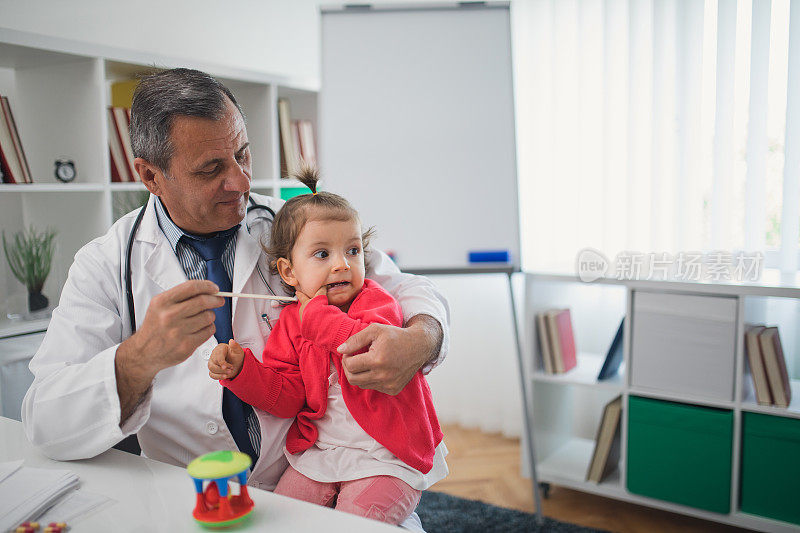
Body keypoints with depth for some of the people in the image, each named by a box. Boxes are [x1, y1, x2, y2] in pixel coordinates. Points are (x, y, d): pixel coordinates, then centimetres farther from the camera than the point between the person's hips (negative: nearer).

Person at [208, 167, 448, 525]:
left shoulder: (375, 301, -9)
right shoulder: (291, 322, 3)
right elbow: (284, 399, 2)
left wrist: (318, 315, -25)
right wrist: (240, 369, -14)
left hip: (386, 458, -4)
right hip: (319, 452, 5)